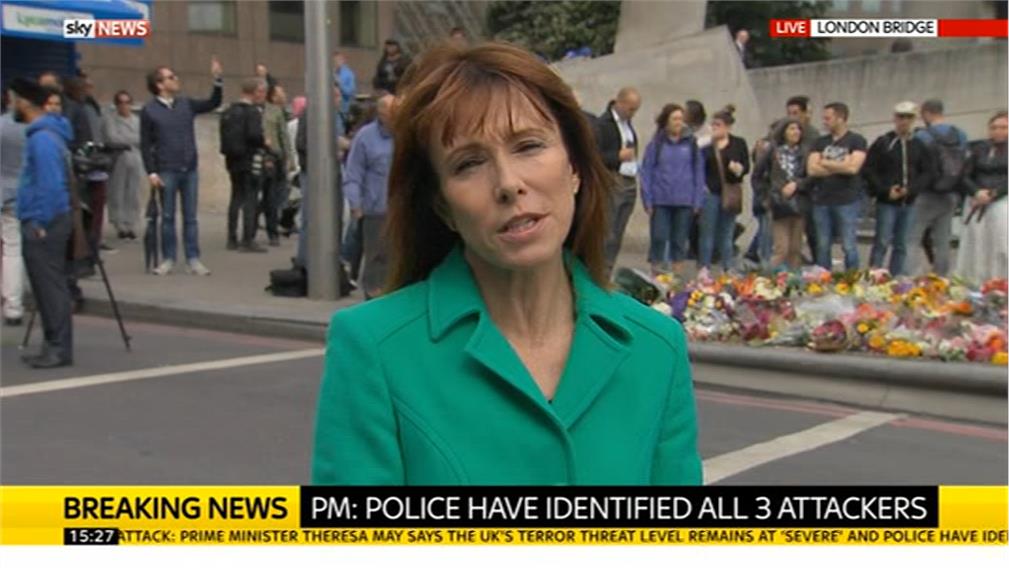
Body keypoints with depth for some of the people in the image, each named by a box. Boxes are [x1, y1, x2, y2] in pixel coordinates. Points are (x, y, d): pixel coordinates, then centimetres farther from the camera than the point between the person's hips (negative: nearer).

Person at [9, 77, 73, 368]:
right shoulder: (41, 133, 15)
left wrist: (41, 223, -19)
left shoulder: (42, 138, -16)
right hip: (39, 222, 10)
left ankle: (59, 349, 1)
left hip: (44, 225, -10)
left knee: (51, 287, -5)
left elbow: (51, 184, -23)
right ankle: (54, 347, 20)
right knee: (47, 287, 13)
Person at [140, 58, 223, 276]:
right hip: (166, 171, -3)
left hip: (190, 170, 3)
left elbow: (213, 103, 12)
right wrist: (151, 172, -10)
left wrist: (218, 79, -1)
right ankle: (168, 259, 13)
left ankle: (193, 259, 8)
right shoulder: (149, 110, -4)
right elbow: (146, 144, -3)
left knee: (190, 217, 5)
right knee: (167, 217, 5)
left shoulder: (186, 104, 7)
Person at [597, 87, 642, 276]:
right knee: (608, 236, -10)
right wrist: (618, 156, -18)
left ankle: (607, 275, 13)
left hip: (629, 184, 8)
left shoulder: (627, 122, 17)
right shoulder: (602, 124, -8)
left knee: (617, 237, 8)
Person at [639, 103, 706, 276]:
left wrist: (698, 200, 1)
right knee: (659, 238, -1)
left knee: (680, 240, 8)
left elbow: (699, 172, 6)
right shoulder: (656, 143, -1)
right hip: (660, 201, -1)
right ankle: (656, 275, 9)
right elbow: (646, 171, 1)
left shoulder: (691, 143, 3)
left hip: (684, 202, 1)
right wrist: (648, 200, -4)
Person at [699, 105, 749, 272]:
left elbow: (747, 166, 5)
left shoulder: (739, 144, 6)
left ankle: (728, 270, 16)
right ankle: (703, 270, 10)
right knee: (707, 233, 3)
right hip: (710, 193, -1)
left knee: (727, 234, 9)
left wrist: (740, 169, -15)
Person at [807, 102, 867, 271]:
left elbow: (853, 168, -13)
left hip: (848, 201, -4)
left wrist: (825, 163, -3)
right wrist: (840, 166, -7)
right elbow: (811, 169, -1)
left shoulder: (856, 140, 1)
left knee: (849, 246, -2)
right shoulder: (820, 142, 12)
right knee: (822, 247, 8)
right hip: (822, 201, 4)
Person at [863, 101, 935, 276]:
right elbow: (868, 170, -5)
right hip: (886, 202, -3)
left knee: (901, 246, 9)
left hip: (909, 203, 3)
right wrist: (886, 190, -13)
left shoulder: (919, 145, 8)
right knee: (882, 243, -6)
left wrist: (911, 189, -11)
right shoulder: (882, 143, 0)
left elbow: (928, 173, 5)